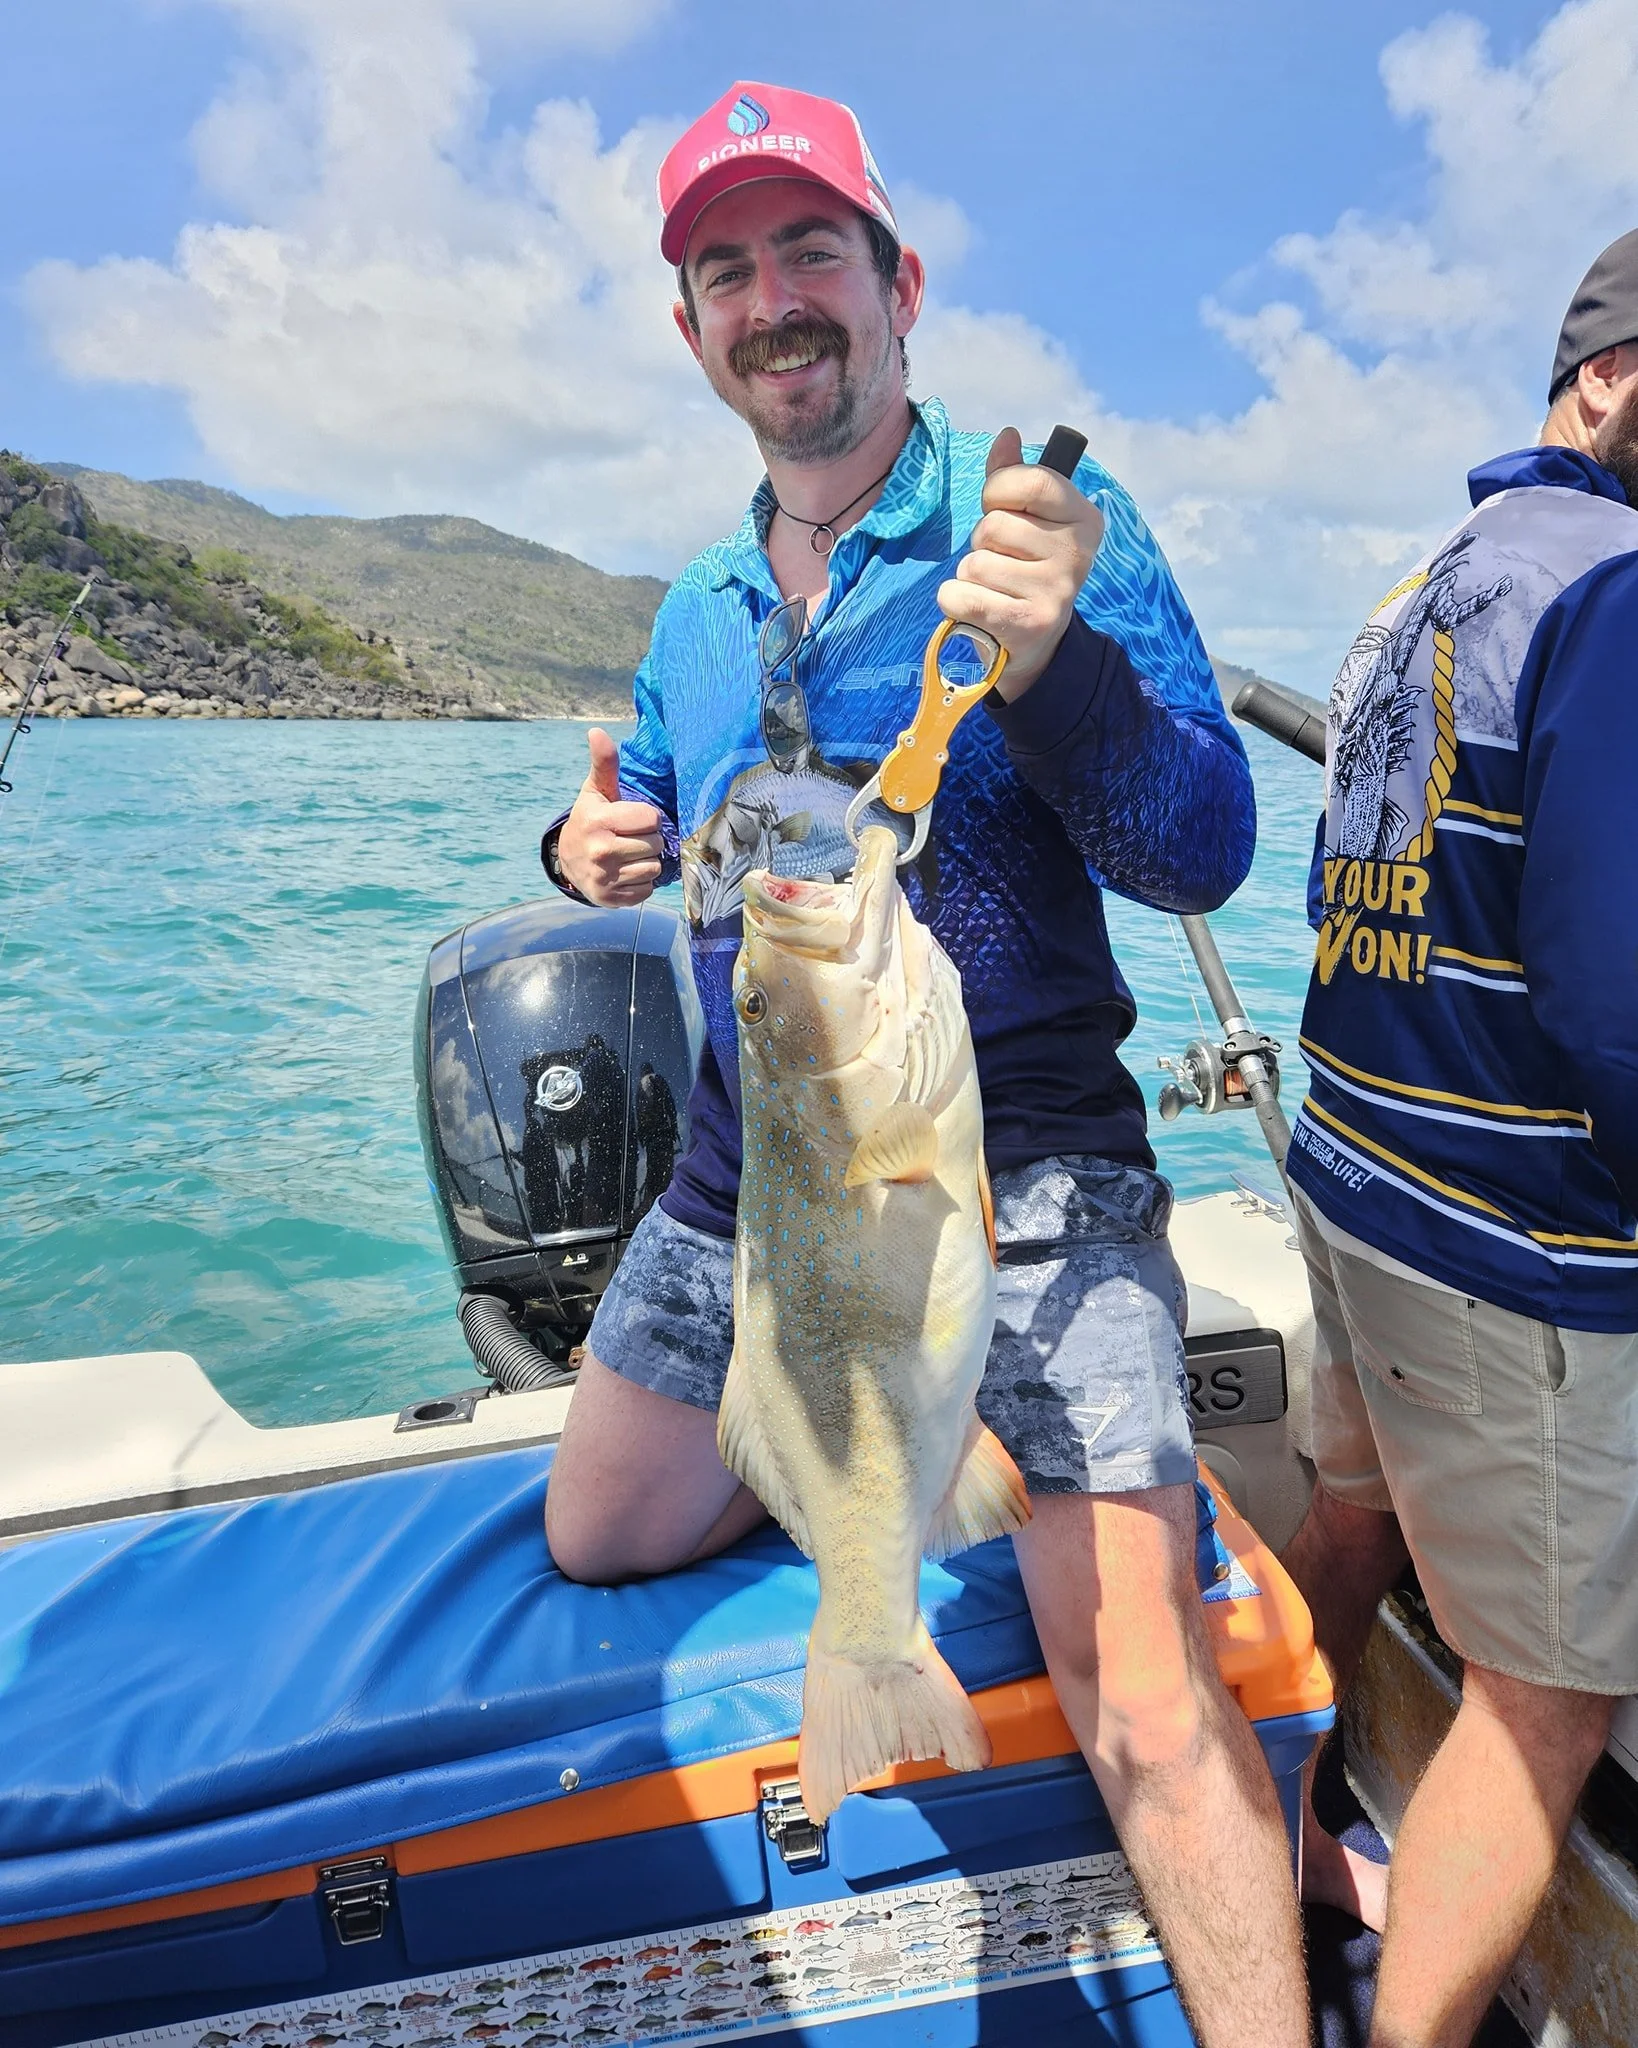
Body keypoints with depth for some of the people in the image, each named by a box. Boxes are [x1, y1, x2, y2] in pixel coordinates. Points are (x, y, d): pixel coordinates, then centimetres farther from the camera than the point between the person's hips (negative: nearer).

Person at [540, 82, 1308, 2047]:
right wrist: (597, 847, -1)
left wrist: (1052, 662, -32)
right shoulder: (695, 611, 11)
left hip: (1016, 1173, -5)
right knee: (596, 1535, 19)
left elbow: (1204, 855, -14)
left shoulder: (1050, 521, -6)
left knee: (1144, 1706, -15)